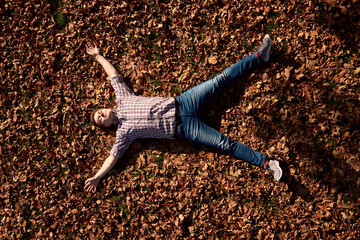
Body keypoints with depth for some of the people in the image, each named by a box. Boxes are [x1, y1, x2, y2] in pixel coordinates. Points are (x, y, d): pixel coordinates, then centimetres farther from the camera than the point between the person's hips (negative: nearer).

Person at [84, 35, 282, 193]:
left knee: (220, 81, -5)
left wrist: (98, 56, 22)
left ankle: (258, 57, 5)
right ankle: (264, 161, -11)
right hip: (182, 127, -4)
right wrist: (96, 178, -3)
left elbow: (114, 74, 17)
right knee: (223, 143, -16)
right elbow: (113, 156, 0)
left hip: (180, 103, 4)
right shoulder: (123, 132, -1)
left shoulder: (122, 99, 7)